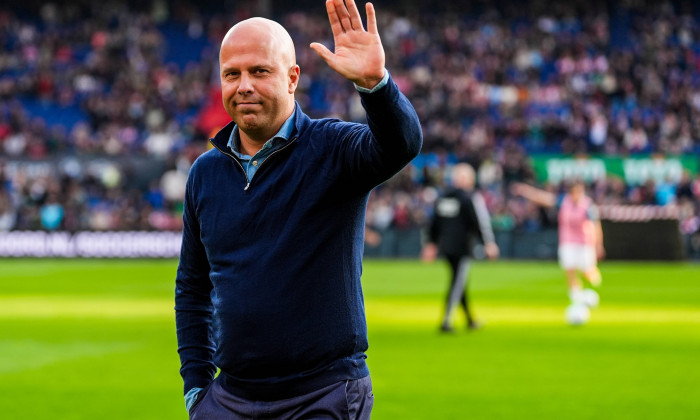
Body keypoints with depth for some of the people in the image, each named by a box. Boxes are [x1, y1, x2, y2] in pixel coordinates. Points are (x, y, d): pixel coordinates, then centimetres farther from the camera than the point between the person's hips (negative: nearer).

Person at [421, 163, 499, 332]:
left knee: (460, 282, 17)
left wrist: (432, 244, 22)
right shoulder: (471, 197, -10)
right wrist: (489, 243, -9)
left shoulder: (443, 197, 10)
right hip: (462, 248, -7)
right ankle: (446, 320, -14)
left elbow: (435, 223, 15)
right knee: (457, 283, -5)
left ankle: (470, 320, 25)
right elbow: (480, 222, -12)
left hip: (445, 247, 7)